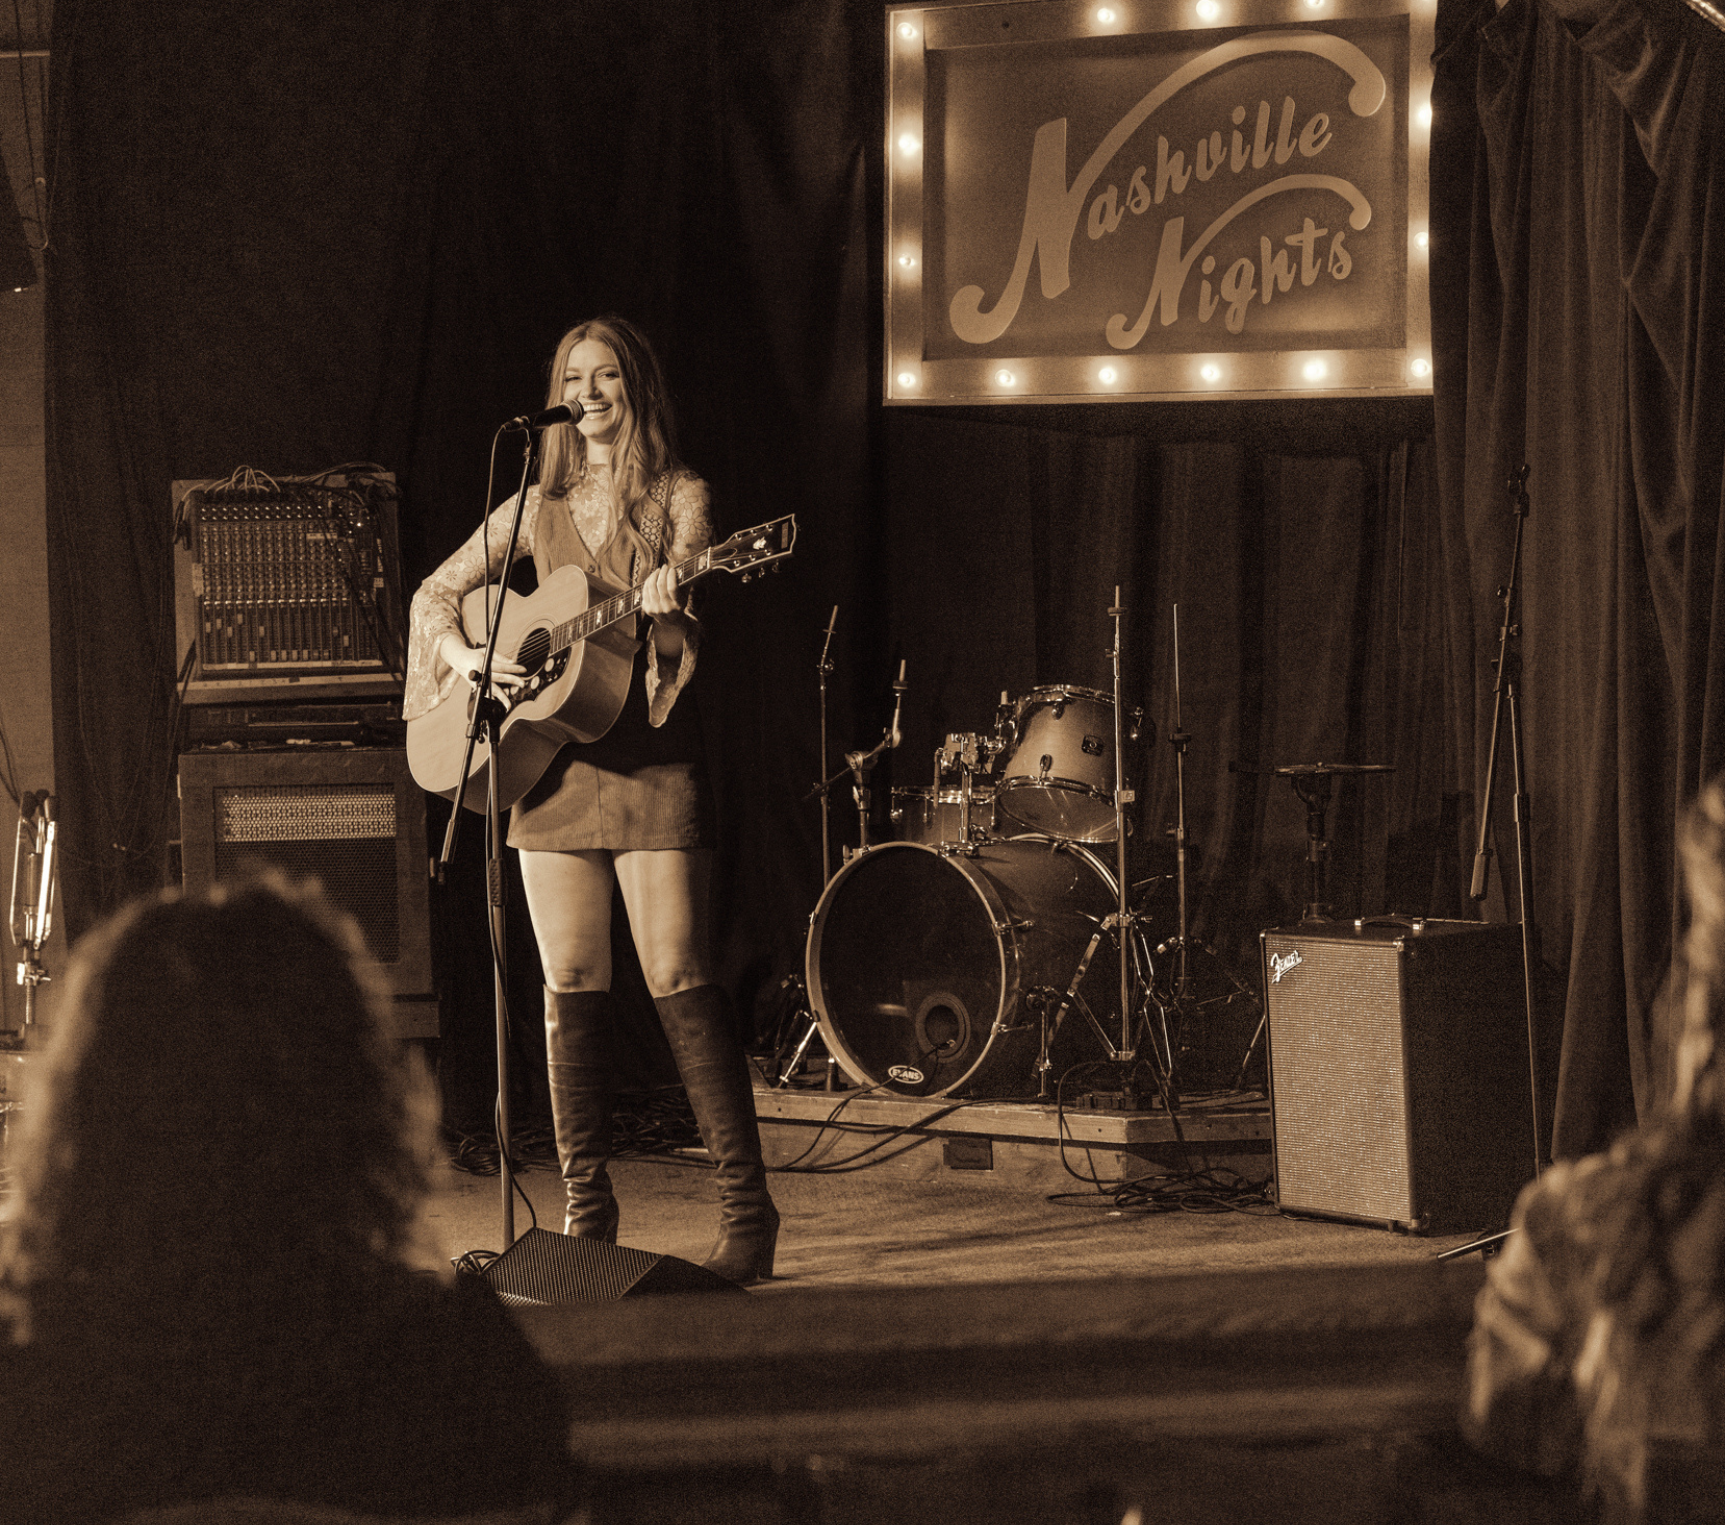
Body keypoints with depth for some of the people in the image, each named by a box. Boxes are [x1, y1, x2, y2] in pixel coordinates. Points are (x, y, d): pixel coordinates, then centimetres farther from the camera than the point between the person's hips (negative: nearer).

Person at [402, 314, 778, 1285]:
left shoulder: (679, 499, 2)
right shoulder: (538, 507, 14)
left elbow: (683, 639, -10)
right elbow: (438, 593, 20)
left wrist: (666, 612, -32)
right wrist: (467, 659, 0)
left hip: (650, 759, -4)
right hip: (551, 762, 4)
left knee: (679, 978, -9)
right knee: (572, 986, 4)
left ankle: (748, 1207, -7)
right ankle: (587, 1207, 10)